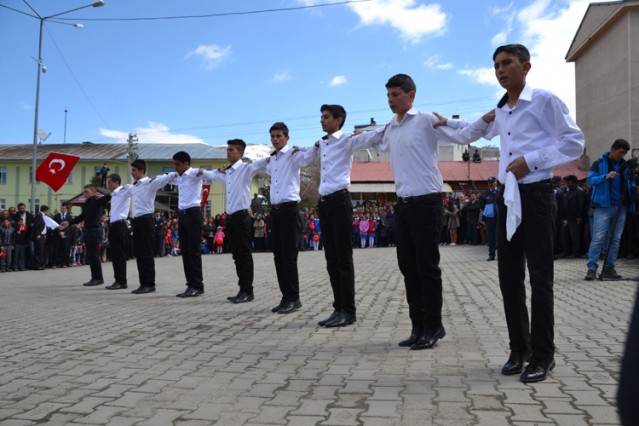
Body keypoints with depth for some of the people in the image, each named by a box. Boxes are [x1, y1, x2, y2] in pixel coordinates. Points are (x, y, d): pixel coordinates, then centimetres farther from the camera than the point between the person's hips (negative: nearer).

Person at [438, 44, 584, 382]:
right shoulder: (500, 112, 16)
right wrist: (448, 123, 30)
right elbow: (482, 131, 38)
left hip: (536, 195, -7)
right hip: (508, 197, 7)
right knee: (509, 276, 7)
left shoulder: (544, 101, -4)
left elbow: (574, 142, -7)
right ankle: (519, 348, 20)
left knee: (540, 277, -2)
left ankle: (542, 355, 9)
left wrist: (532, 160, -16)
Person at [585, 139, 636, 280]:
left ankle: (609, 268, 11)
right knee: (598, 238, -10)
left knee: (615, 238, 5)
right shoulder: (599, 163, 1)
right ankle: (591, 268, -8)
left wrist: (634, 187, -2)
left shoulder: (625, 165, 14)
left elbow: (630, 183, 21)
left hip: (621, 207, 5)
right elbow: (591, 179, -11)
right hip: (604, 206, -5)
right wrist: (605, 177, -28)